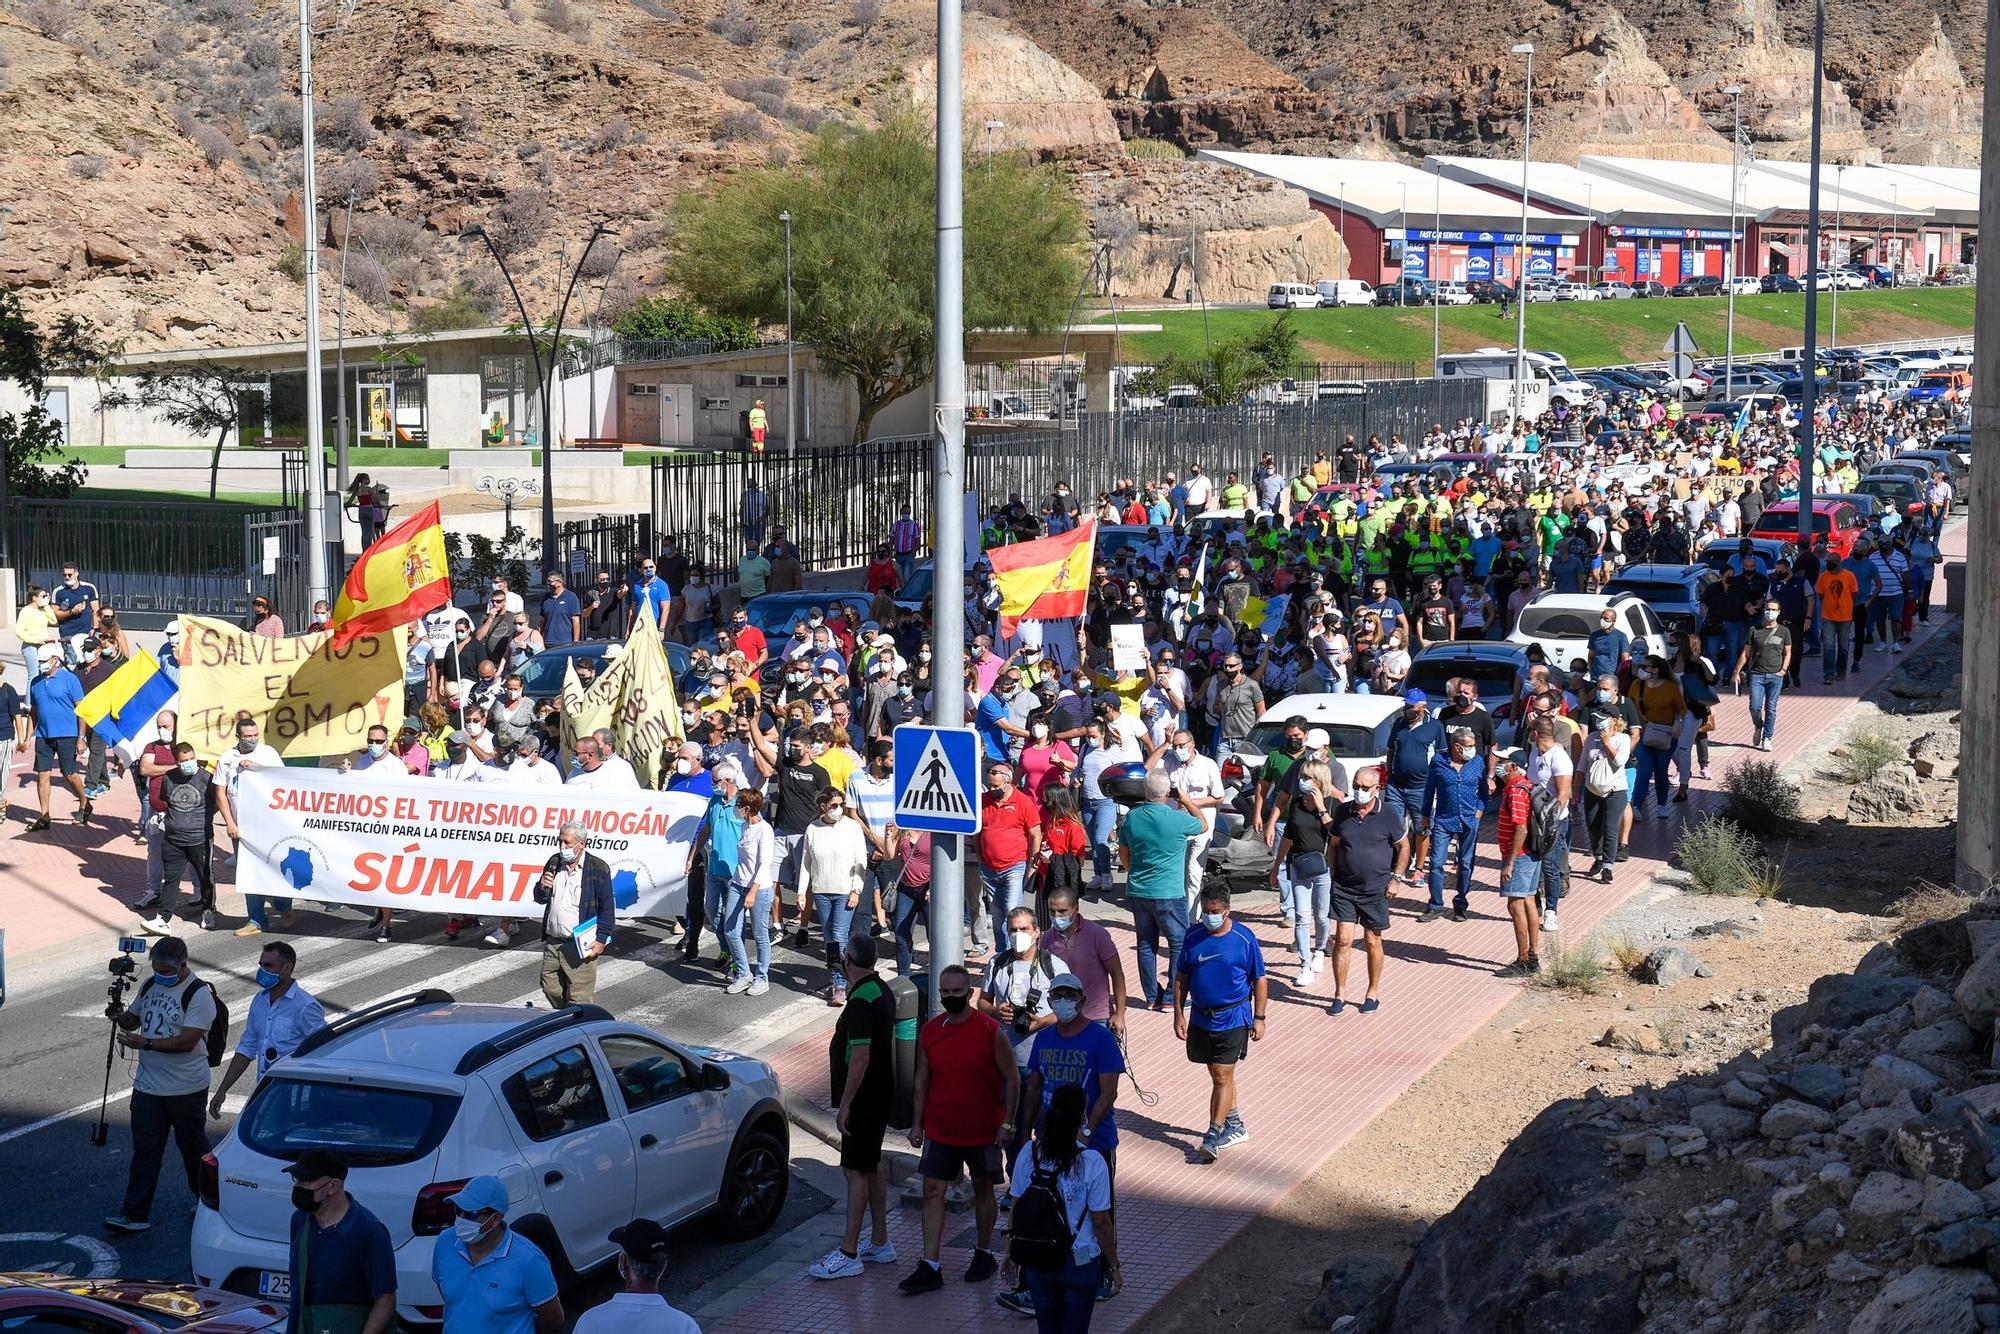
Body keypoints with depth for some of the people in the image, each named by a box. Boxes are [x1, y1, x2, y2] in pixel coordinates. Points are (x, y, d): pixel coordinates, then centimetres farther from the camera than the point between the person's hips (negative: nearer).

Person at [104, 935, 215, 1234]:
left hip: (186, 1088, -6)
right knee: (144, 1148, 3)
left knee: (192, 1146, 9)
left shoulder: (199, 994, -16)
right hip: (147, 1084, 6)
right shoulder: (149, 985, 7)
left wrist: (145, 1043, -24)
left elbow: (187, 1041, -23)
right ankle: (136, 1214, 4)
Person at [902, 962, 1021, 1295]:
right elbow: (922, 1080, 9)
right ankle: (930, 1268, -2)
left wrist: (1007, 1122, -9)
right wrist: (917, 1123, 7)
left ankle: (984, 1255, 30)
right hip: (940, 1130, 3)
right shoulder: (929, 1031, 0)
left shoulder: (990, 1030, -12)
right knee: (933, 1191, -2)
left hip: (982, 1130, -3)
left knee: (983, 1190, 11)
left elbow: (1012, 1078, -6)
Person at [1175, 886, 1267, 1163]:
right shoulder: (1193, 935, 1)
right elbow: (1182, 978, 8)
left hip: (1233, 1018, -5)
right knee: (1218, 1074, 15)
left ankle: (1213, 1135, -3)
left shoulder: (1243, 938, -9)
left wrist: (1258, 1018, -3)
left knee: (1223, 1076, -7)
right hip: (1201, 1017, 5)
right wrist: (1178, 1014, 4)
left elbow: (1260, 980, -2)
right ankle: (1235, 1126, 30)